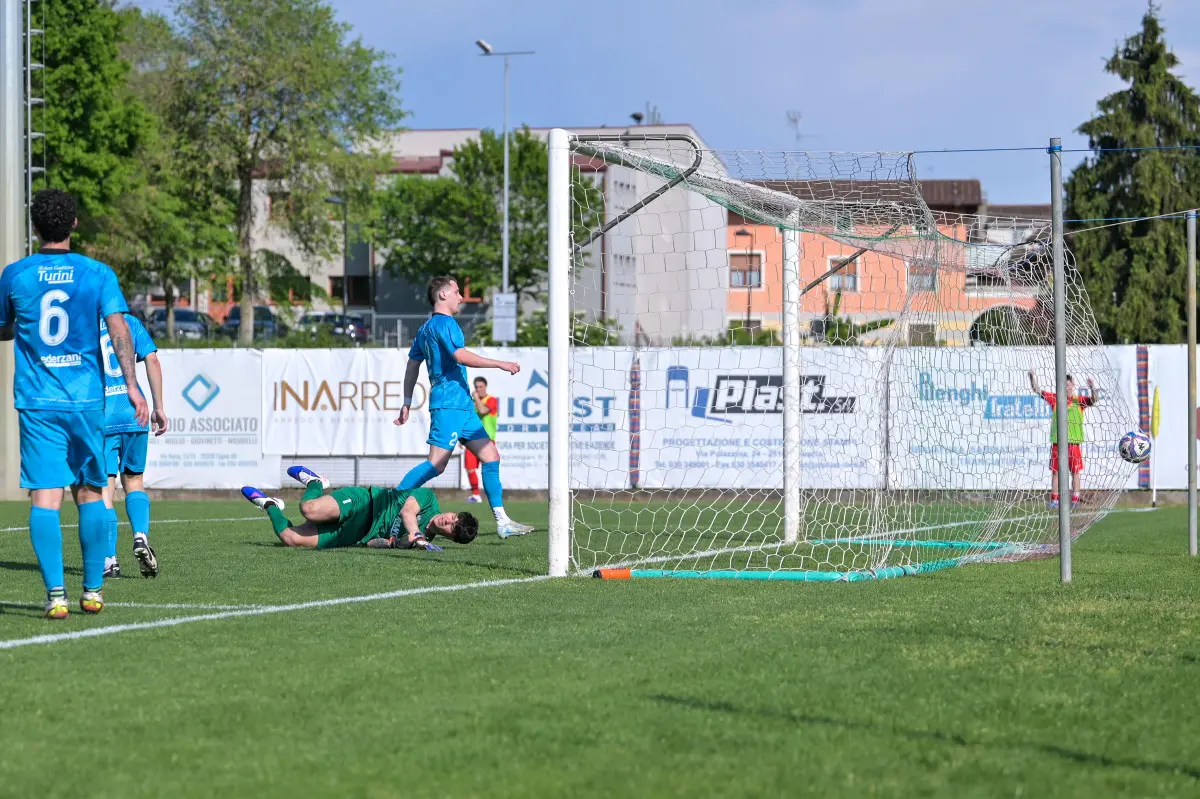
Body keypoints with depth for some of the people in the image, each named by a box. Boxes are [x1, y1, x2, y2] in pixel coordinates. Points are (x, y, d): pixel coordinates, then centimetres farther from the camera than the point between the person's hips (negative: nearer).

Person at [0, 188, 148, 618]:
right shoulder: (97, 274, 2)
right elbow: (118, 328, -8)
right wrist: (131, 385, -11)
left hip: (36, 402, -1)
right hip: (86, 400, 1)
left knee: (44, 496, -4)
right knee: (90, 492, 12)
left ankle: (56, 594, -13)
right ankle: (92, 590, 13)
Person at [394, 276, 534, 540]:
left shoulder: (426, 329, 21)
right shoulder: (444, 323, -8)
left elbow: (412, 366, 23)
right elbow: (461, 356, -20)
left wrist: (407, 404, 24)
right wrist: (500, 364, -16)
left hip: (462, 405, 10)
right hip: (449, 403, -10)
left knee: (490, 456, 6)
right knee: (437, 463, -16)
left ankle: (502, 523, 4)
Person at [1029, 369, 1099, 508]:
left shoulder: (1079, 401, 2)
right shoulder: (1054, 399, 6)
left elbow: (1094, 400, -12)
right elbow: (1037, 390, 4)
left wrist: (1093, 389, -32)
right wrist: (1032, 377, -12)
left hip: (1074, 443, -2)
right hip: (1057, 443, 2)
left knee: (1076, 472, 0)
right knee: (1055, 472, 5)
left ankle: (1075, 500, 3)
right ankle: (1054, 500, 10)